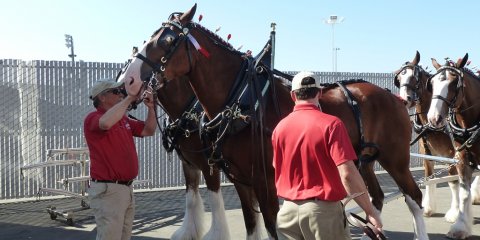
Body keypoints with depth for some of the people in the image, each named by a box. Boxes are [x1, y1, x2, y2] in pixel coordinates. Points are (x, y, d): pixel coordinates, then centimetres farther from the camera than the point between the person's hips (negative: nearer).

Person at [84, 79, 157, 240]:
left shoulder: (124, 119, 15)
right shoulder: (93, 118, -11)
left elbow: (149, 130, 20)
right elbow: (106, 123, -35)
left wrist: (151, 107, 4)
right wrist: (129, 98, -25)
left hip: (127, 188, 9)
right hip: (107, 190, -9)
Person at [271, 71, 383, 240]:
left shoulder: (279, 128, 2)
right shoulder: (331, 124, -13)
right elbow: (347, 174, -20)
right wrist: (370, 212, -13)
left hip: (288, 210, 4)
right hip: (323, 210, -4)